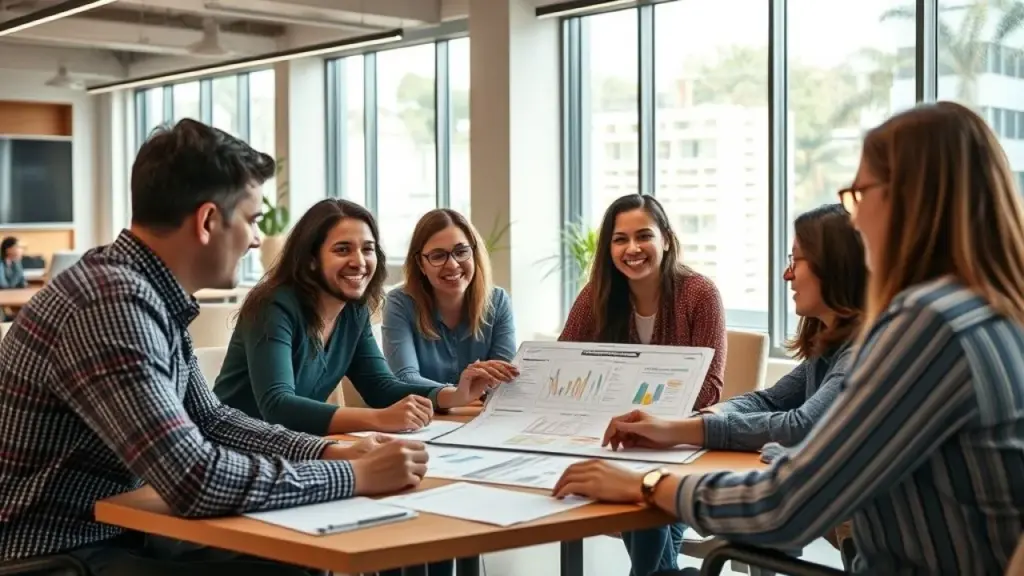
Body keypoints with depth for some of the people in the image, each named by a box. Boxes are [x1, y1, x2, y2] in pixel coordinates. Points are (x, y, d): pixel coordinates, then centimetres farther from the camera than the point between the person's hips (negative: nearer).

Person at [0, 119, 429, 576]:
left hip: (118, 531, 8)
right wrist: (354, 477, -21)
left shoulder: (154, 295, 3)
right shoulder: (114, 303, -26)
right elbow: (195, 480, -31)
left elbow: (210, 419, 14)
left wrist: (330, 452, 0)